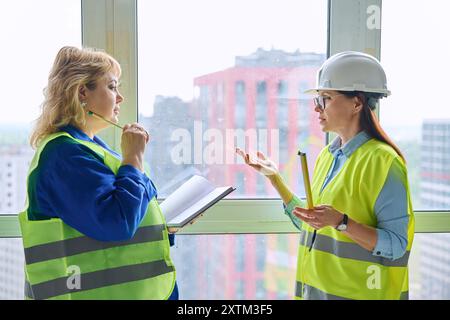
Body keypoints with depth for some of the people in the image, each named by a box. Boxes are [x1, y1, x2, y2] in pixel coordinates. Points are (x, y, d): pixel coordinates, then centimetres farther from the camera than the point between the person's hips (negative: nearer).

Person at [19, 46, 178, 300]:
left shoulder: (89, 145, 13)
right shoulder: (65, 154, -20)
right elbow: (117, 221, -29)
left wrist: (168, 222, 9)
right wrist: (134, 158, -19)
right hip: (97, 291, -10)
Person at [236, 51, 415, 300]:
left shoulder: (381, 160, -16)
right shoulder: (327, 156, 5)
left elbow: (395, 246, -17)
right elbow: (310, 227, 8)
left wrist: (341, 222, -30)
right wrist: (273, 177, 5)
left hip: (356, 292, -6)